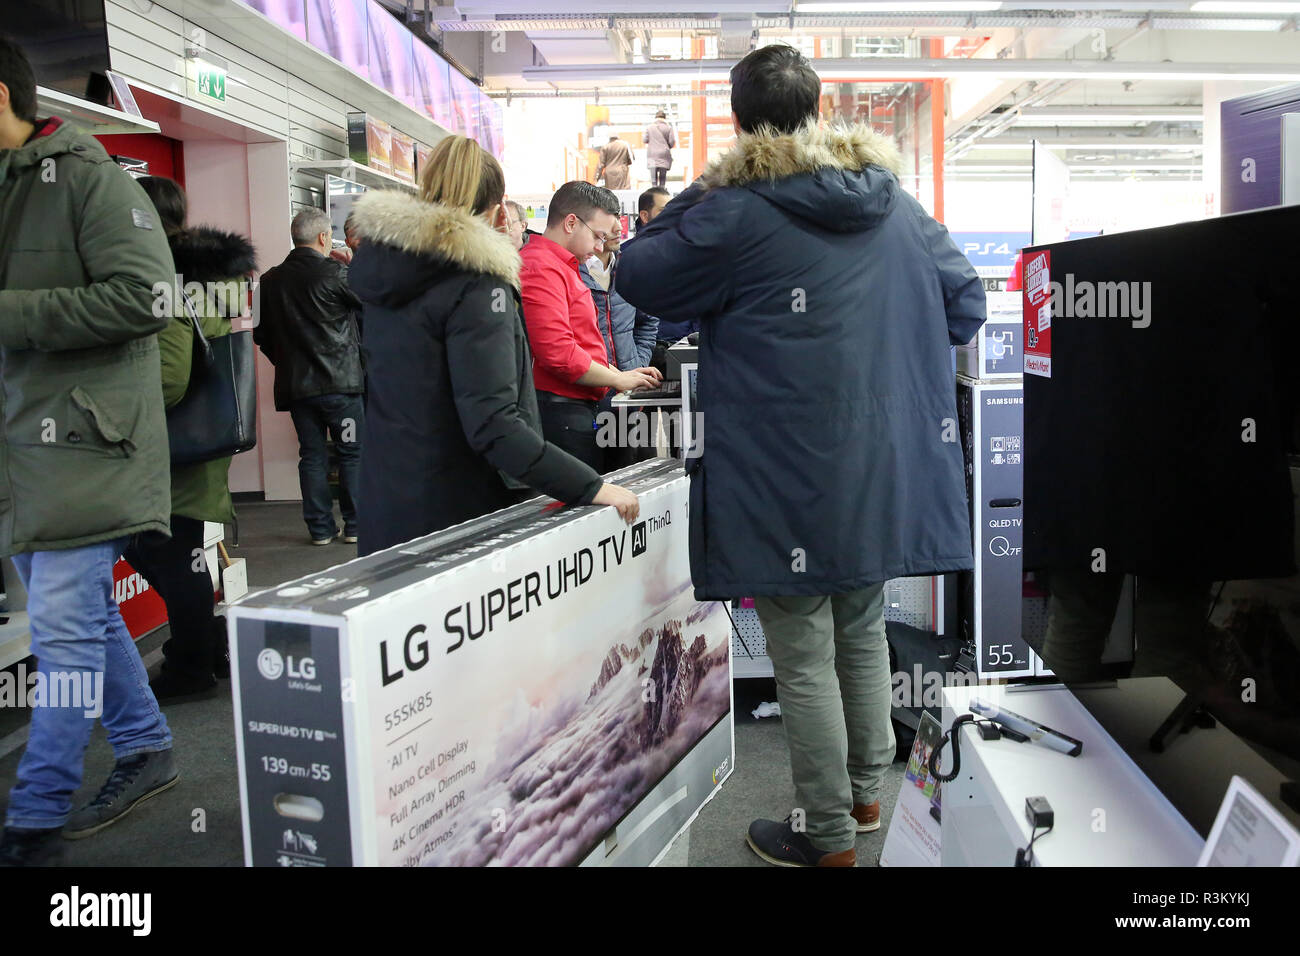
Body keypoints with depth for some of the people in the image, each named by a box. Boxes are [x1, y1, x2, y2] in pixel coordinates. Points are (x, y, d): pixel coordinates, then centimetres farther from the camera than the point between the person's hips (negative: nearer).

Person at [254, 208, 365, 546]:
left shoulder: (270, 280, 4)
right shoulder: (336, 274, -12)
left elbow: (261, 333, 10)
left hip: (295, 383, 4)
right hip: (340, 380, -4)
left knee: (312, 454, 10)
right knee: (353, 452, 5)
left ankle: (320, 527, 12)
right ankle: (355, 525, 7)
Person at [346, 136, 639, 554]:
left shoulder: (381, 264, 7)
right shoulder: (476, 287, -17)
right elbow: (492, 424, -25)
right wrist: (590, 487, -24)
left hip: (383, 503, 8)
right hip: (454, 511, -8)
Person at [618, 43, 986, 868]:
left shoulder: (737, 213, -12)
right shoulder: (898, 204, 7)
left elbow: (638, 276, -1)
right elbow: (966, 303, 15)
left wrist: (699, 193, 7)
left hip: (789, 485, -6)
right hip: (888, 472, 7)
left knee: (804, 655, 5)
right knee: (863, 630, 22)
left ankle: (830, 838, 18)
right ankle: (866, 793, 37)